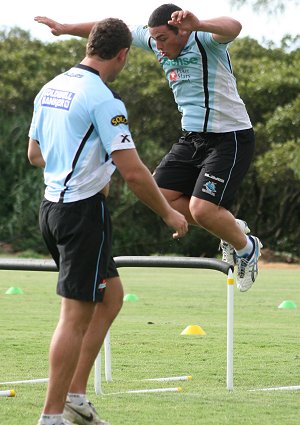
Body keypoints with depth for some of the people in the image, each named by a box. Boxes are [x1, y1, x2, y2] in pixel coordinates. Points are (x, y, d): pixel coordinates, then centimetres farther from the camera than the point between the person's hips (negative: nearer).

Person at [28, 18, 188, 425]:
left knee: (110, 293, 20)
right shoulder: (103, 99, -17)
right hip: (84, 212, -9)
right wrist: (169, 213, -5)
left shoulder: (50, 89, 9)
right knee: (76, 315, -4)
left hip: (52, 205, 9)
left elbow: (34, 153, 22)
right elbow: (133, 172, -18)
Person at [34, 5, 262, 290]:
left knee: (201, 208, -20)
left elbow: (233, 28, -42)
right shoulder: (155, 41, 3)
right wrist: (65, 29, 11)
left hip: (230, 138, -9)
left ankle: (246, 248, 10)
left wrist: (198, 24, -62)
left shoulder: (204, 38, -19)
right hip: (191, 137, 9)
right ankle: (231, 229, 15)